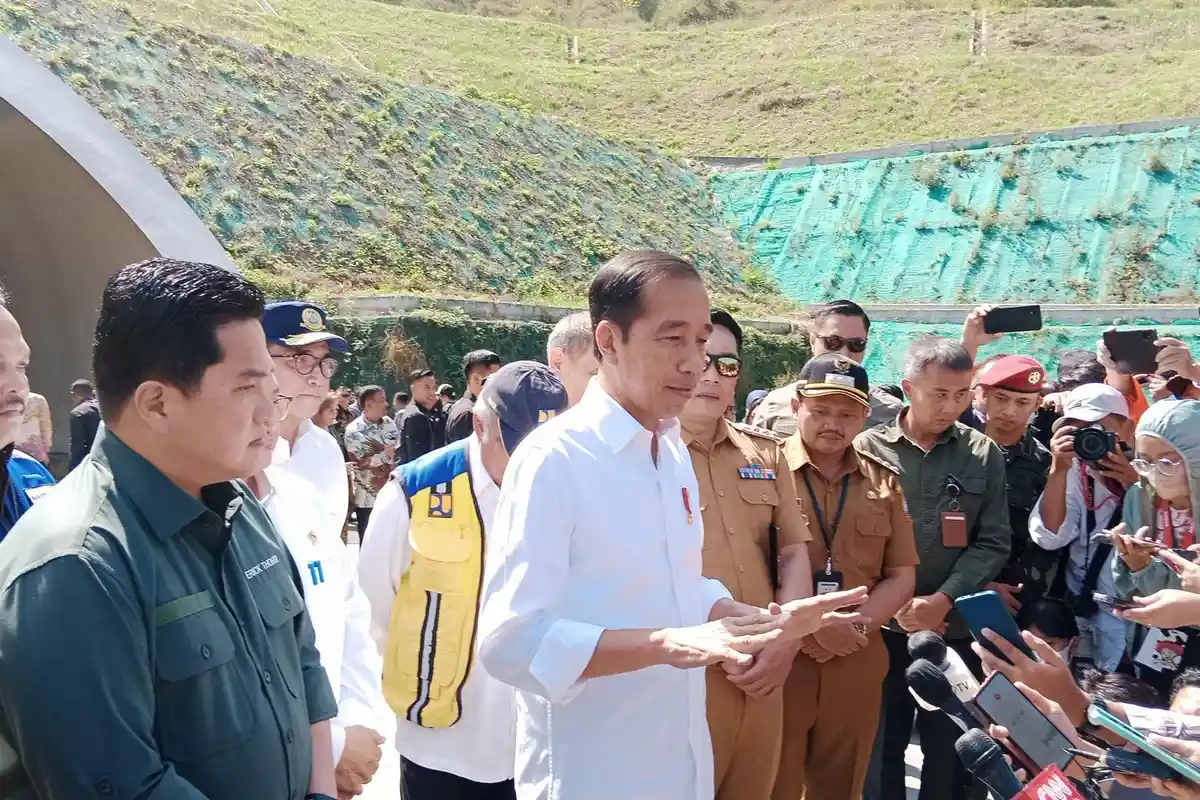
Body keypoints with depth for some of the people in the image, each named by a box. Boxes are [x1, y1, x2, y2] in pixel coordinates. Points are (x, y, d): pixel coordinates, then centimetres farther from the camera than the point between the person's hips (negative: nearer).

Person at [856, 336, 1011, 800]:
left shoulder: (983, 454, 2)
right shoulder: (868, 449, -3)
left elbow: (993, 543, 0)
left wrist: (943, 600, -11)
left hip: (957, 627, 1)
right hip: (882, 627, -1)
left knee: (951, 749, 11)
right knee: (881, 747, 10)